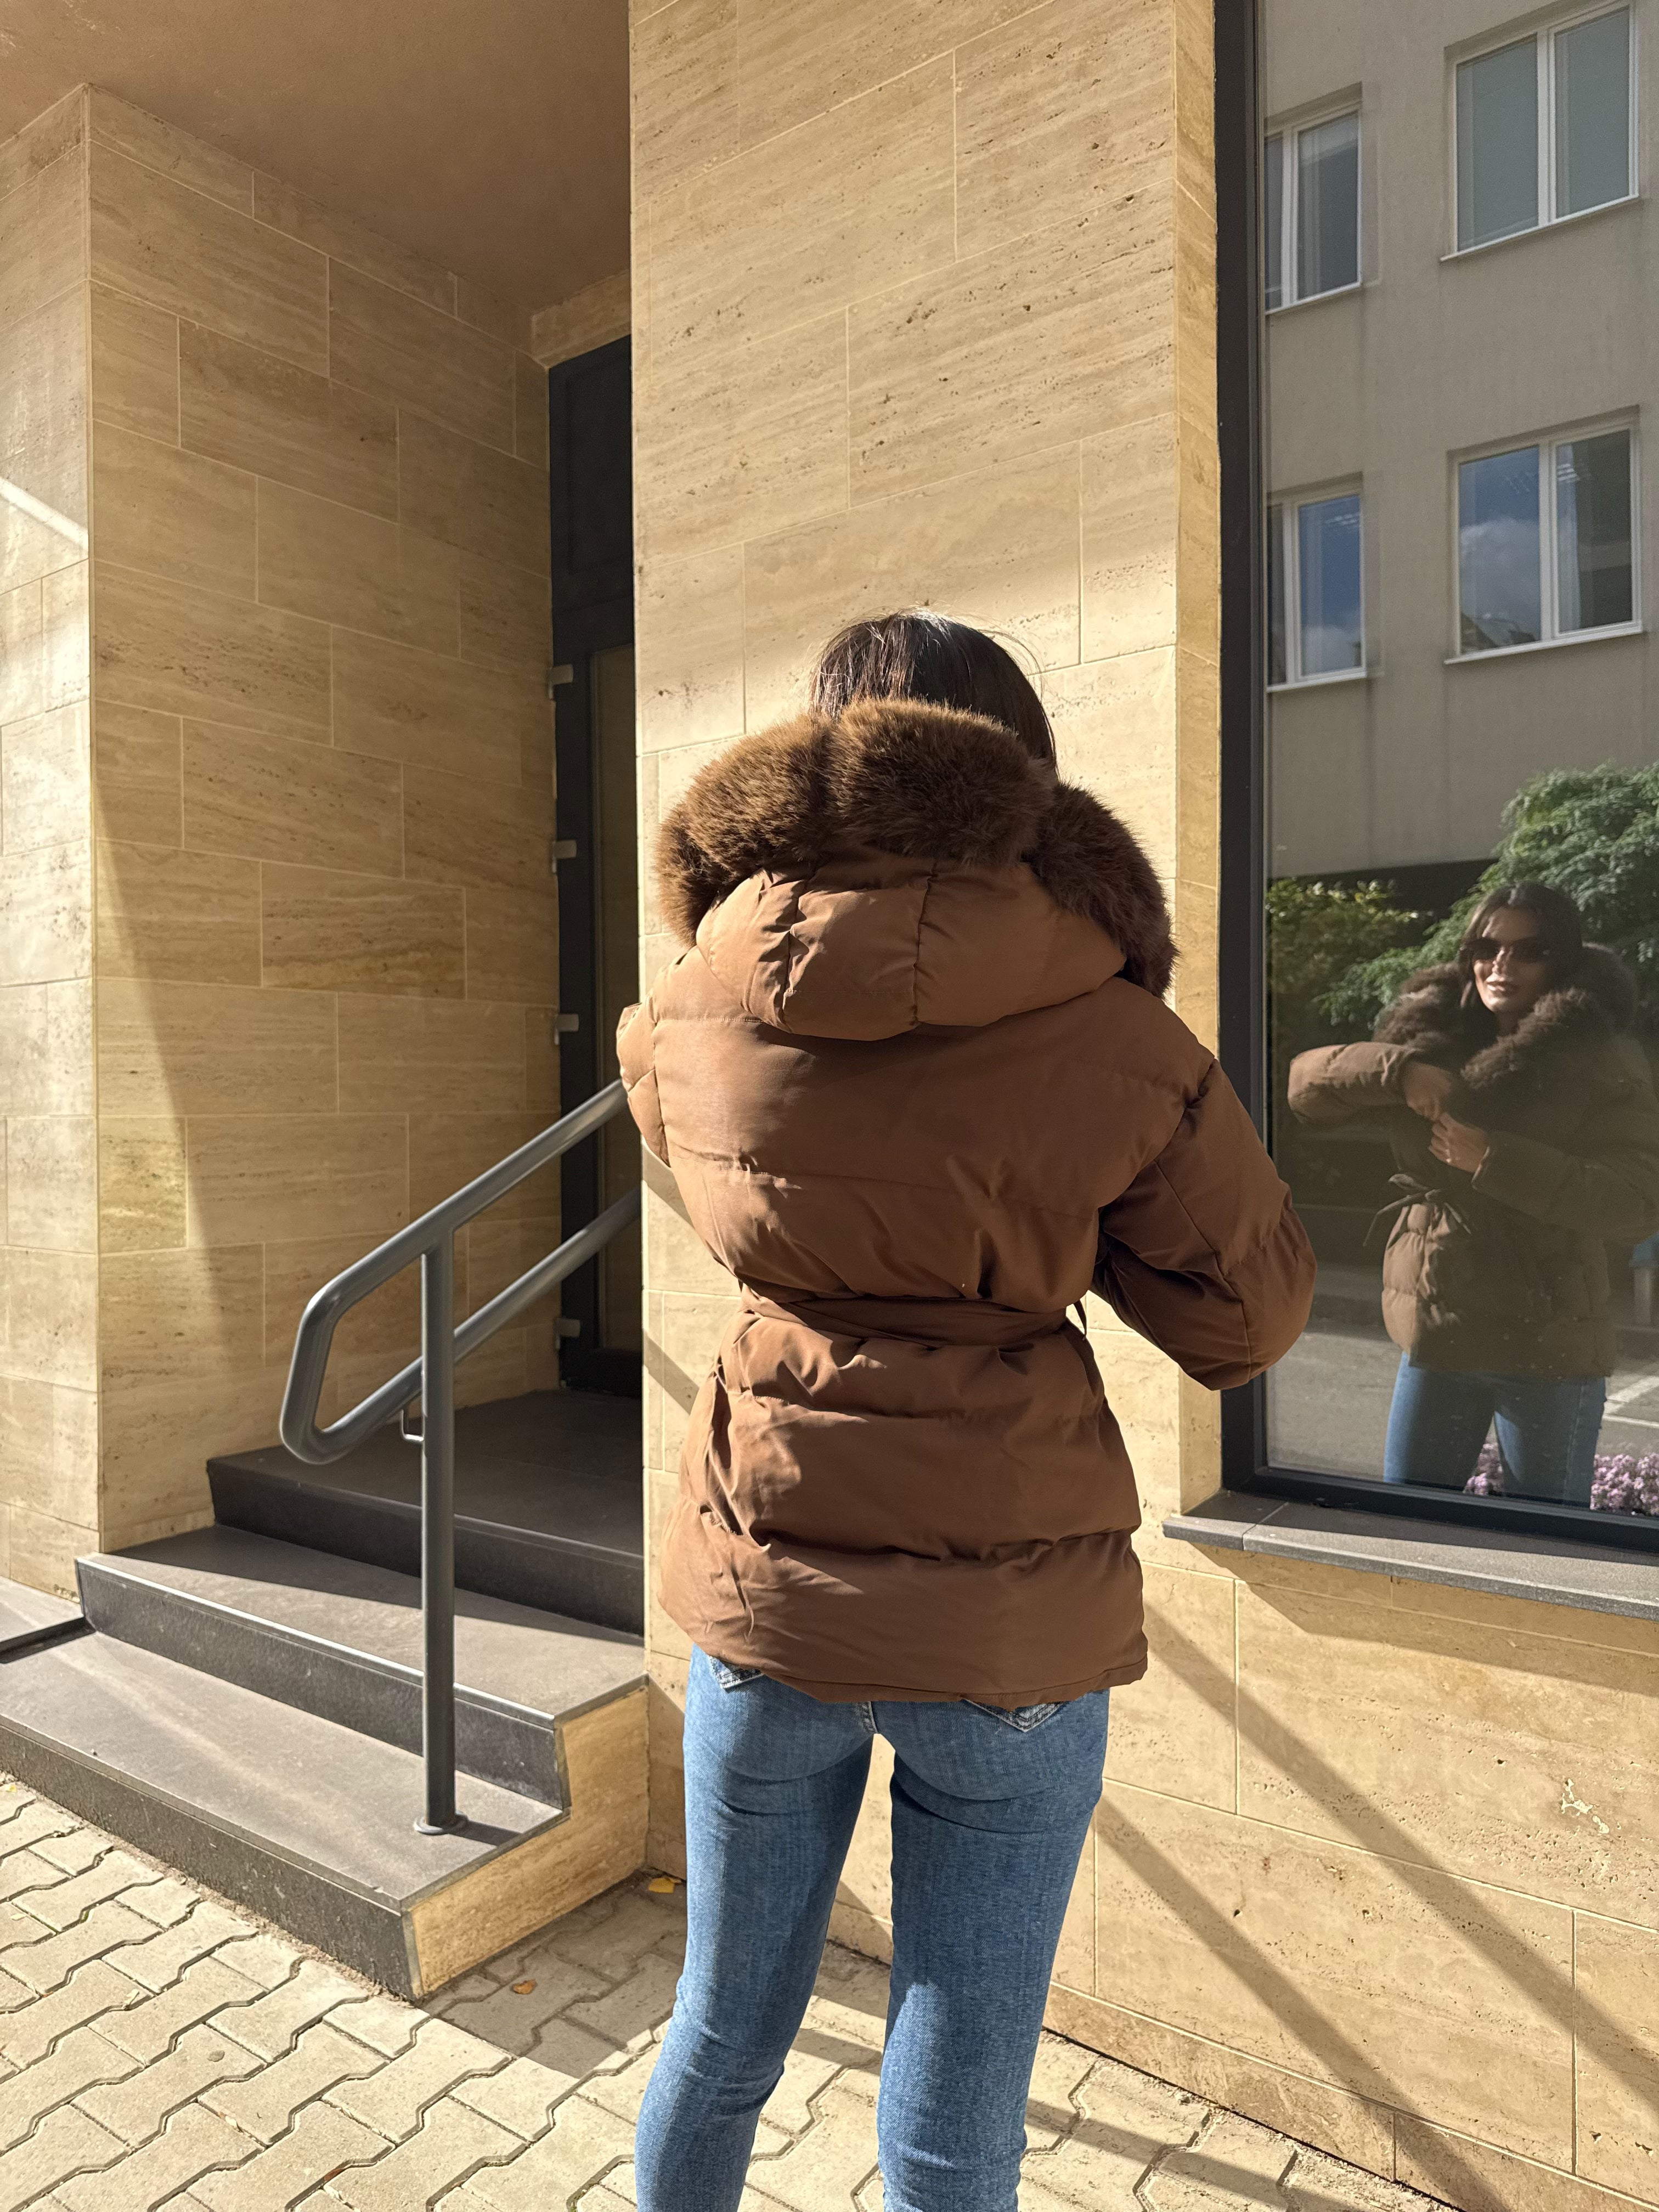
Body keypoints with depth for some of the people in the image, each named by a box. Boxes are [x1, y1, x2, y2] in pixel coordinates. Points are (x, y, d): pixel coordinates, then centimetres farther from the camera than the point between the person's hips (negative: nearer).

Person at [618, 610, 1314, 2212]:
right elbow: (1250, 1315, -1)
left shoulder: (688, 1013, -4)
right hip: (1010, 1607, -2)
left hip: (765, 1582, 3)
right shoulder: (1107, 1035, -11)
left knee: (723, 2034, 25)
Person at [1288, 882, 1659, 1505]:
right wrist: (1399, 1068, -17)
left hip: (1549, 1345, -3)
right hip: (1436, 1335, 4)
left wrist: (1493, 1159, -22)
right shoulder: (1432, 1041, 6)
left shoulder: (1603, 1062, -6)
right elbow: (1306, 1080, 0)